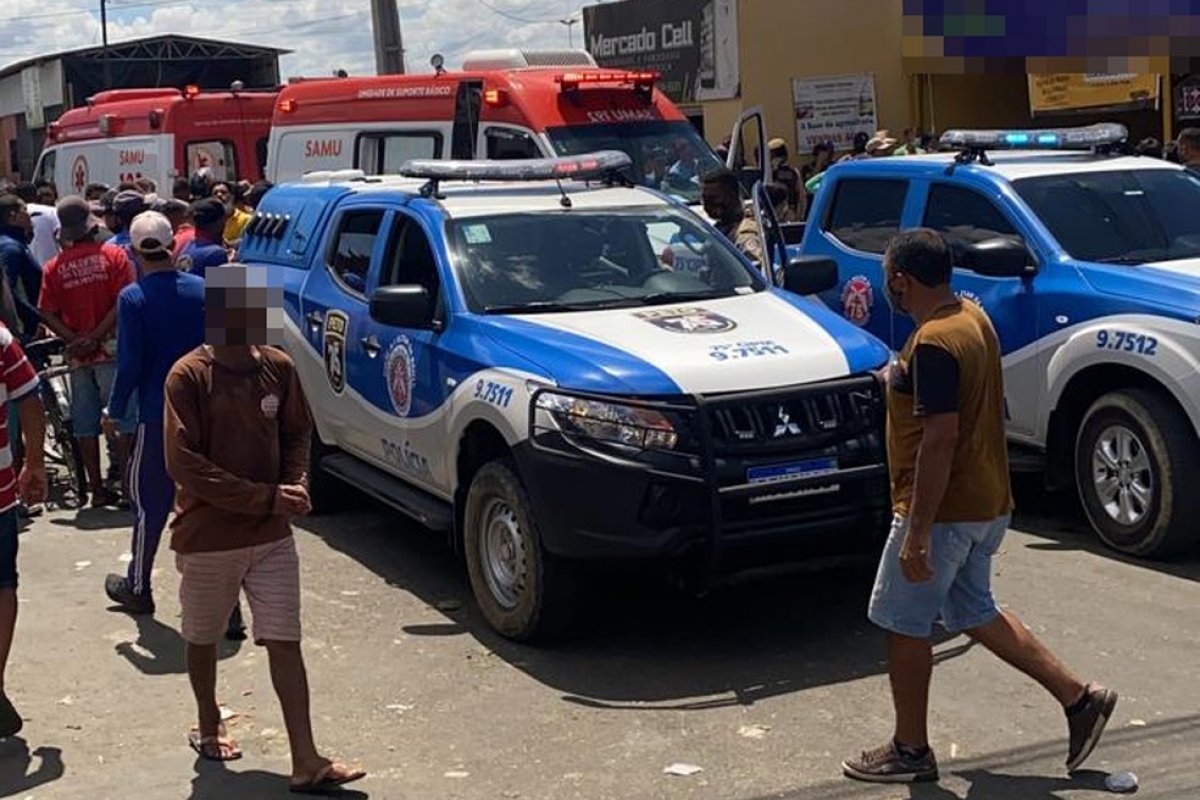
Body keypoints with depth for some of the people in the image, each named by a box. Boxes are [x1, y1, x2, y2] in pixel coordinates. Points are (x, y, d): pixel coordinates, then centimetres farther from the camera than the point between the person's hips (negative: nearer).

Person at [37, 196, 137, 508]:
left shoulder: (54, 267, 1)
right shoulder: (114, 255, -6)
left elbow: (48, 314, -5)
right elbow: (123, 304, -14)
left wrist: (75, 339, -8)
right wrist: (95, 337, -12)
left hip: (78, 354, 3)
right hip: (112, 349, -3)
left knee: (86, 424, 9)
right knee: (124, 421, 3)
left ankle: (97, 490, 13)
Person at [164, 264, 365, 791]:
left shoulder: (279, 368, -1)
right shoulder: (188, 377, -14)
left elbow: (296, 435, 12)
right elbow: (184, 464, -18)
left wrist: (296, 485, -9)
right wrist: (264, 497, -20)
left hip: (272, 534, 3)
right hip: (207, 536, -2)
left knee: (285, 642, -1)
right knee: (203, 638, 16)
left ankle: (306, 762, -1)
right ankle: (208, 729, 41)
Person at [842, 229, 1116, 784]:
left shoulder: (933, 344, -23)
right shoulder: (973, 318, 8)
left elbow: (940, 439, -26)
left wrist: (917, 534, -25)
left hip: (945, 509, -10)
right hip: (987, 503, 10)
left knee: (904, 623, 5)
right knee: (974, 613, 21)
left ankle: (910, 752, 17)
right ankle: (1079, 698, 20)